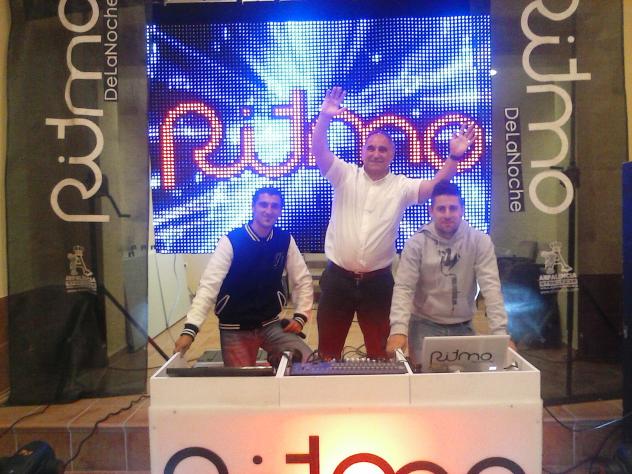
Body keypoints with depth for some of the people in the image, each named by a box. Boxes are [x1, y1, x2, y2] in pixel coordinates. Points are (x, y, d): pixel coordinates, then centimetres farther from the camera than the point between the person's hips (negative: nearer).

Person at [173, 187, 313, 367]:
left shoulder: (286, 241, -4)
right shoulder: (231, 241, -16)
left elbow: (303, 280, 4)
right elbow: (209, 285, -21)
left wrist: (300, 316, -7)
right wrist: (190, 329, -30)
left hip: (271, 324, 3)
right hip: (235, 329, -2)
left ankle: (276, 359, 17)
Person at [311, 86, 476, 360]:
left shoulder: (401, 187, 2)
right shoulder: (345, 176, 0)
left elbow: (436, 186, -10)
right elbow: (319, 151, -11)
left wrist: (454, 157, -25)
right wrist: (325, 117, -26)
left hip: (377, 281, 1)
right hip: (338, 278, 0)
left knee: (380, 351, 13)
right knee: (328, 349, 12)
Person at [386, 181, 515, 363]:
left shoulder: (479, 241, -8)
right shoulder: (417, 243, -10)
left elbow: (491, 287, -13)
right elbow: (403, 288, -15)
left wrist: (500, 332, -22)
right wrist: (399, 330, -29)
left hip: (463, 326, 1)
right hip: (425, 325, -1)